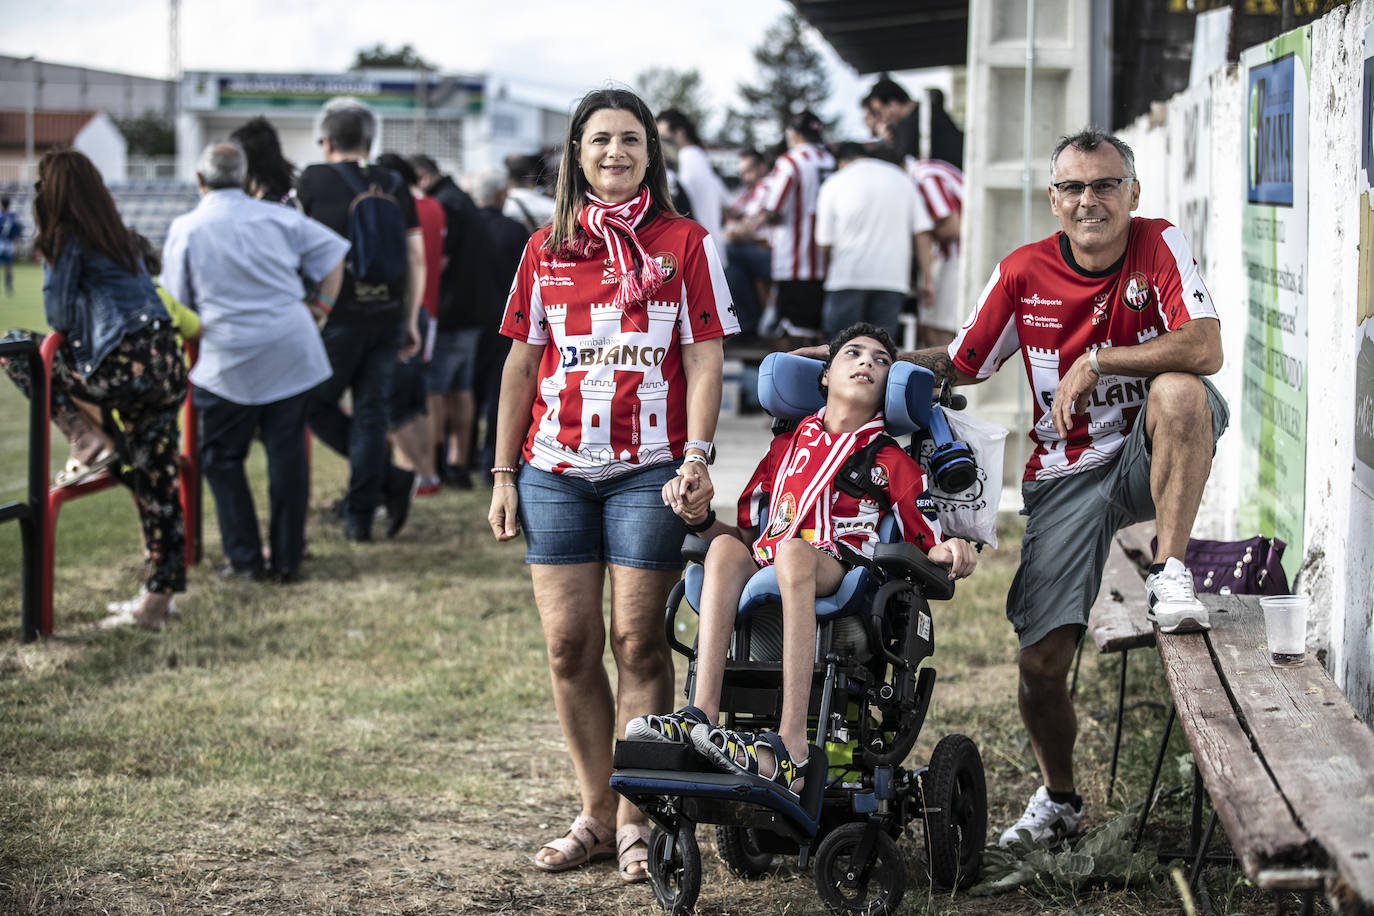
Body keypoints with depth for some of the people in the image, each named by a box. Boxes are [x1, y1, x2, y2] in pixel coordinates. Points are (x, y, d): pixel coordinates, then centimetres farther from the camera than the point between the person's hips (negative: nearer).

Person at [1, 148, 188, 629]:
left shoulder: (68, 238, -3)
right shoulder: (118, 237, 20)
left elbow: (60, 316, -2)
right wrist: (80, 326, 29)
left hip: (123, 367, -8)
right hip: (166, 367, 8)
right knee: (157, 482, 8)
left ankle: (87, 435, 4)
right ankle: (157, 602, 10)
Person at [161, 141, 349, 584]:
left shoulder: (186, 229, -2)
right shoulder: (277, 216, 4)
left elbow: (175, 305, 2)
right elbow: (332, 253, 7)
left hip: (230, 363, -3)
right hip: (293, 354, 3)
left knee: (222, 457, 10)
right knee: (287, 452, 8)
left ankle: (246, 559, 9)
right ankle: (287, 559, 12)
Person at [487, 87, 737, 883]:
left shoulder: (684, 242, 4)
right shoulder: (547, 250, 12)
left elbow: (704, 356, 0)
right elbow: (522, 362, 14)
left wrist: (698, 451, -13)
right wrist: (503, 472, 10)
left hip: (648, 470, -3)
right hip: (555, 468, 3)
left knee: (637, 641, -3)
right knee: (570, 644, 2)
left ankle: (637, 820, 4)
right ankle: (596, 813, 12)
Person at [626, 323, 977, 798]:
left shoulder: (893, 461, 21)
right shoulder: (785, 447, 29)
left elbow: (927, 546, 12)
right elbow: (747, 534, 26)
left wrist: (952, 551, -11)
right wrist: (700, 518, 7)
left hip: (841, 571, -3)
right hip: (763, 574, 3)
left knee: (794, 552, -37)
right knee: (725, 547, -29)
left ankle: (791, 747, -51)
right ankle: (702, 716, -42)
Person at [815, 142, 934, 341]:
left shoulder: (834, 184, 5)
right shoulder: (901, 179, 12)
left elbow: (825, 243, 5)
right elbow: (922, 232, 5)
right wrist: (926, 279, 6)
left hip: (848, 277, -2)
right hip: (893, 278, 2)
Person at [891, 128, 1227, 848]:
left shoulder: (1160, 246, -10)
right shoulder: (1023, 273, -4)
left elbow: (1205, 349, -24)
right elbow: (958, 365, 8)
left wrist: (1095, 363, -24)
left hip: (1150, 457, -2)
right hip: (1066, 474, 2)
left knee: (1179, 390, -37)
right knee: (1040, 663, -6)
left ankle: (1169, 574, -24)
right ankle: (1058, 800, 23)